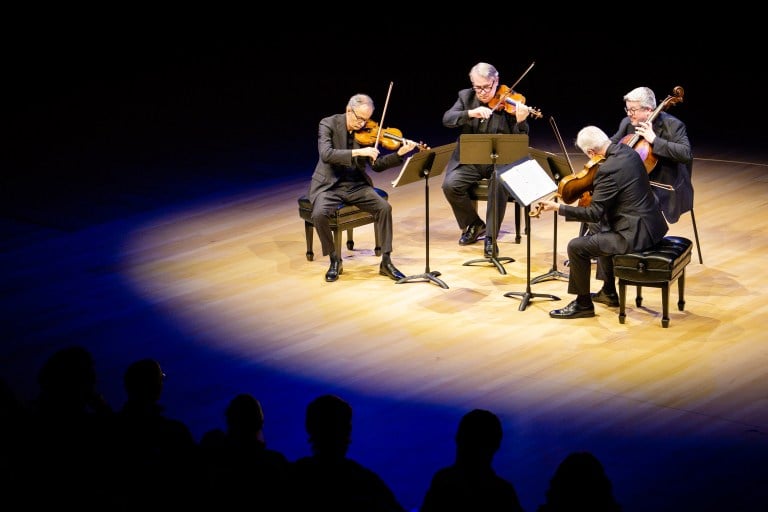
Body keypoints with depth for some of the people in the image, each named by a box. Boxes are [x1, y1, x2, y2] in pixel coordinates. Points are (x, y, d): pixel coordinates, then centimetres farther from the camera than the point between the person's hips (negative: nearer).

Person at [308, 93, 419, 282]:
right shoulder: (328, 124, -8)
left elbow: (376, 165, 3)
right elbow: (326, 154, -25)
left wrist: (400, 154, -13)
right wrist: (357, 152, -33)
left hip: (357, 185, 3)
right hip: (330, 185, -3)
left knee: (384, 207, -20)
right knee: (319, 214, -31)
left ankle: (386, 262, -9)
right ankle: (335, 260, -9)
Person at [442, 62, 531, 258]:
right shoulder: (465, 96, 5)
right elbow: (447, 119, -10)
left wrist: (520, 122, -31)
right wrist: (471, 113, -27)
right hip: (469, 161, 3)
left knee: (500, 184, -34)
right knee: (450, 184, -23)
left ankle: (491, 238, -18)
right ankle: (474, 224, 4)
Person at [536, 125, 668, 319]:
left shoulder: (608, 169, -24)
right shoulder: (626, 150, 4)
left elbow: (594, 214, -20)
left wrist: (558, 208, -14)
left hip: (636, 234, -10)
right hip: (652, 224, 10)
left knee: (576, 247, -7)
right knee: (597, 229, 32)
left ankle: (583, 304, 8)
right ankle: (609, 292, 40)